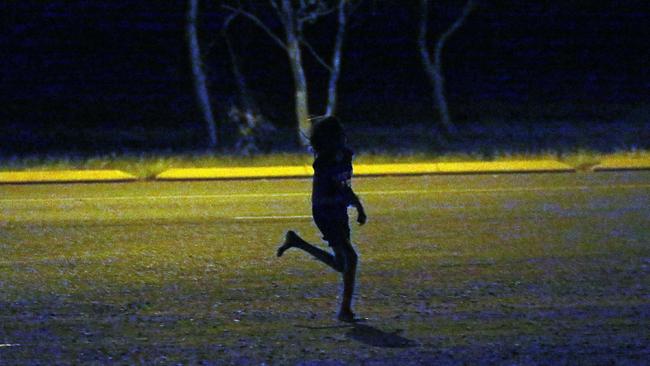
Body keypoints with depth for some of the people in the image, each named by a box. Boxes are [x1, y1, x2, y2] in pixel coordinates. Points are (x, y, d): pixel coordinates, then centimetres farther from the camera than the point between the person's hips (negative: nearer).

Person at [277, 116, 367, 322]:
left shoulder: (346, 157, 3)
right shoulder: (323, 165, -20)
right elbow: (317, 199, -21)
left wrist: (359, 207, 13)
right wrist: (342, 198, -31)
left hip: (340, 215, 8)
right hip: (325, 215, -8)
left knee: (340, 265, 15)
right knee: (350, 257, -17)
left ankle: (296, 242, 30)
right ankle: (345, 310, -11)